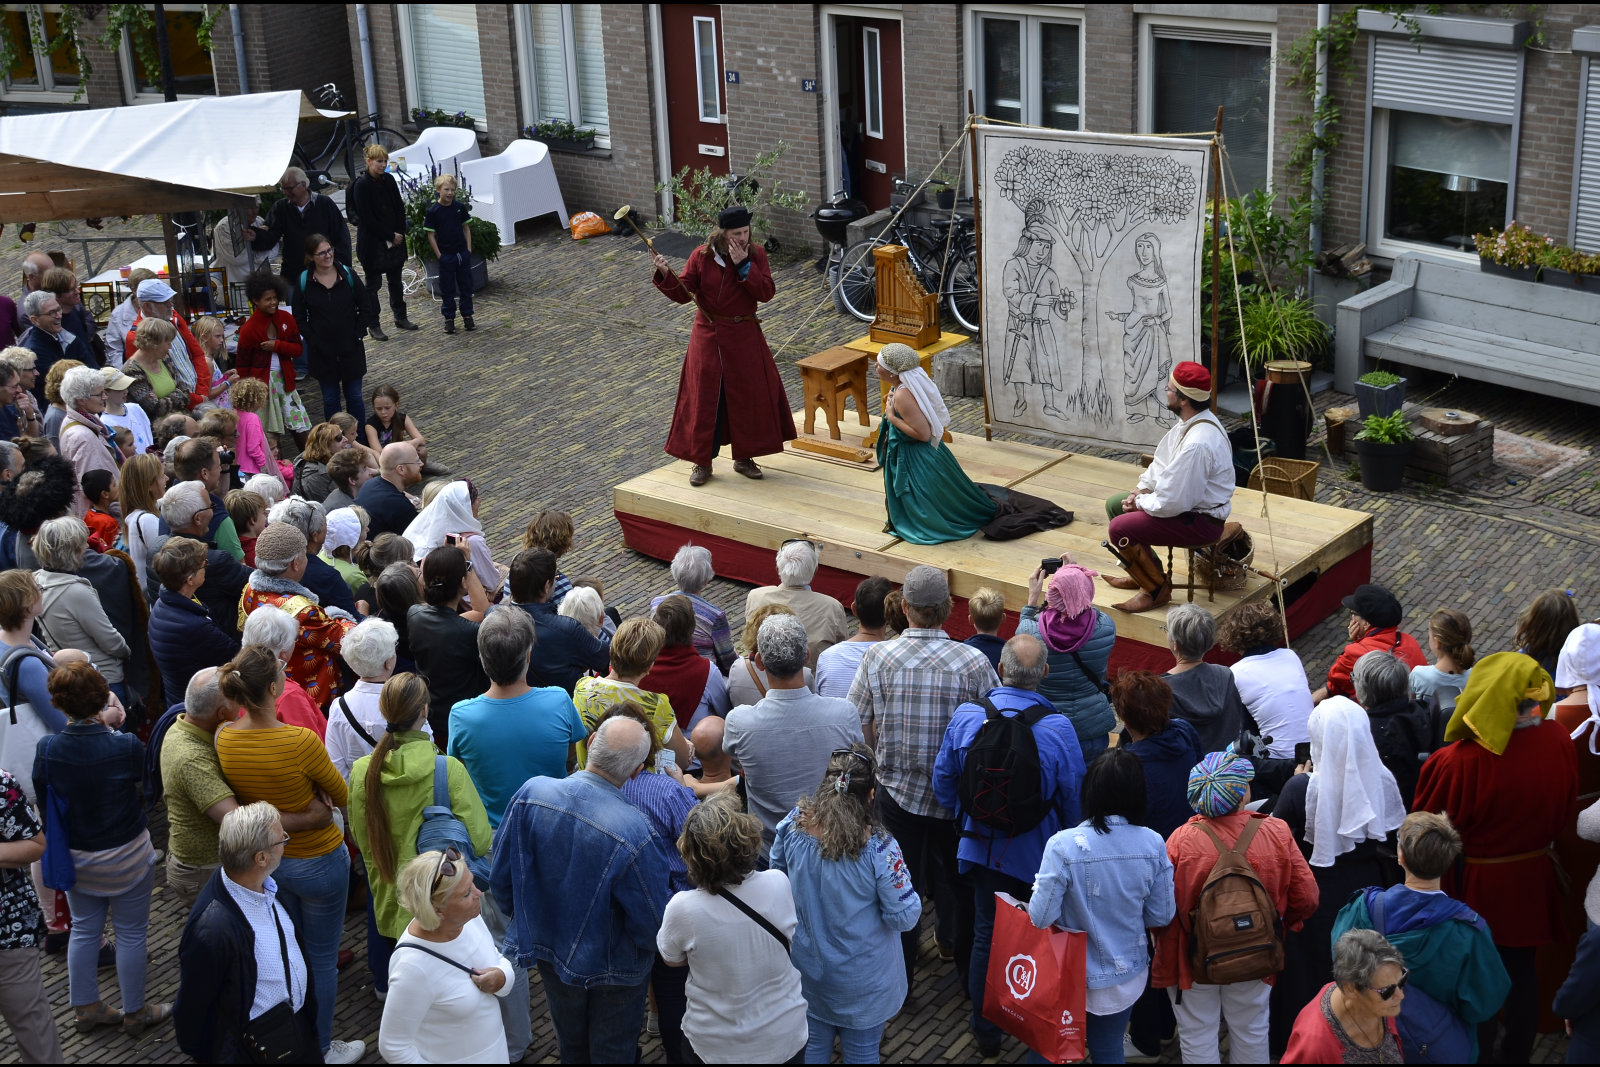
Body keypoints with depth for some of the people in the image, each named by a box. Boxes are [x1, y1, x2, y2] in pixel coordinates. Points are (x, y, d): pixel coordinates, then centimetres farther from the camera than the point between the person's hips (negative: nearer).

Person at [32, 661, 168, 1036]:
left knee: (84, 930, 22)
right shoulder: (126, 746, -27)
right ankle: (135, 1013, 28)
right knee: (130, 934, 14)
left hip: (75, 857, 4)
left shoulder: (46, 749, -17)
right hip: (126, 858, -3)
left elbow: (43, 806, -4)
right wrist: (113, 726, -2)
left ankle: (85, 1007, 36)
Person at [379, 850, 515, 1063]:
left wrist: (502, 977, -19)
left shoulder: (469, 917, -15)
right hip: (445, 1059, -5)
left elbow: (500, 960, 2)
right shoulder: (414, 967, -32)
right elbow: (393, 1046, -23)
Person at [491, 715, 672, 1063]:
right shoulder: (635, 832, -37)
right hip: (612, 967, -4)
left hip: (549, 950, 4)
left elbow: (501, 880, -10)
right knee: (612, 1052, 24)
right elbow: (651, 924, -25)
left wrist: (528, 919, 11)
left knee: (571, 1047, 30)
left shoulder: (531, 793, -25)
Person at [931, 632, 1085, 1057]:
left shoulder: (966, 717, -13)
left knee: (987, 936, 15)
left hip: (983, 845, 2)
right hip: (1039, 851, -1)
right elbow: (1074, 796, -9)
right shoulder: (1058, 727, -20)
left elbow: (943, 782, 0)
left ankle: (986, 1030, 25)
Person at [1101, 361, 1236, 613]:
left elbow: (1172, 503, -29)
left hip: (1202, 520, -10)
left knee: (1120, 528, -20)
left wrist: (1140, 502, -12)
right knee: (1115, 505, 16)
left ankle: (1156, 588, -1)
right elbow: (1162, 461, 15)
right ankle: (1142, 572, 27)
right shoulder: (1191, 421, -1)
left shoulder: (1197, 443, -33)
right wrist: (1142, 489, 1)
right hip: (1187, 501, 10)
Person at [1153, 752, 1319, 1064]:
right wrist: (1279, 927, 11)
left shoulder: (1181, 840, -22)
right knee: (1251, 1033, 23)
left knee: (1198, 1039, 16)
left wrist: (1165, 965, -3)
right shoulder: (1277, 833, -16)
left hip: (1193, 958, -2)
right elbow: (1306, 898, -9)